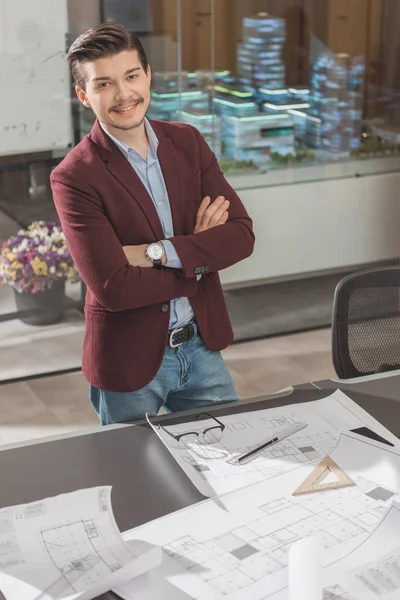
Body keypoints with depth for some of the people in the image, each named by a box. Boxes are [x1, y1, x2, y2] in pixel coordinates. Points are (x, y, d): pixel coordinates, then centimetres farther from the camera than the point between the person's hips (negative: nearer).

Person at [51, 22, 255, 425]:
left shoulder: (187, 142, 0)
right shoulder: (74, 178, -16)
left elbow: (241, 236, -8)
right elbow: (113, 288, -24)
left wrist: (158, 252, -20)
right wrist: (199, 254, -14)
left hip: (201, 345, 4)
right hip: (129, 359, -4)